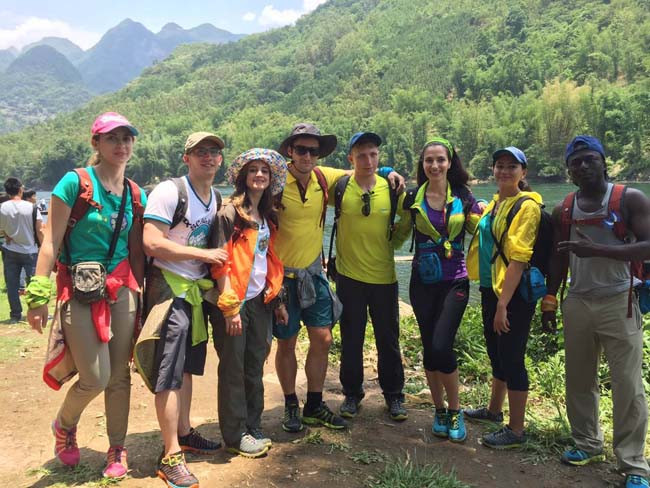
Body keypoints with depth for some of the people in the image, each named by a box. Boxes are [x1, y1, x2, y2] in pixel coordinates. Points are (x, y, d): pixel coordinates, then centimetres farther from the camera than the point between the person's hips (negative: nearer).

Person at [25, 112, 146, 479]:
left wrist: (138, 295, 12)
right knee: (95, 378, -3)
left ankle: (117, 450, 24)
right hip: (78, 290, -4)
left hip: (121, 289, 4)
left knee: (120, 376, 6)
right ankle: (65, 425, 30)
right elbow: (52, 242, -9)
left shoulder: (136, 195, 7)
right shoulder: (75, 182, -8)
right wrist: (38, 295, -12)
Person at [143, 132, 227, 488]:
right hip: (170, 287, -8)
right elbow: (152, 244, -21)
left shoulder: (217, 198, 11)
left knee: (187, 366, 18)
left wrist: (216, 260, 5)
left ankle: (184, 433, 33)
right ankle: (171, 457, 3)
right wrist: (203, 254, -19)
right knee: (169, 374, -5)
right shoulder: (169, 192, -14)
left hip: (197, 288, 8)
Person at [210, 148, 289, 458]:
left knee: (254, 367, 14)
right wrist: (230, 307, -17)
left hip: (261, 301, 7)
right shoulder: (230, 213, -10)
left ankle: (253, 429, 26)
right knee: (233, 369, 4)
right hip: (235, 302, -7)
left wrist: (277, 299, 12)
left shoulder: (268, 217, 13)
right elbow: (220, 263, -14)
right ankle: (236, 436, 15)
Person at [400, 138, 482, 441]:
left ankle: (455, 411, 9)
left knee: (441, 347, -13)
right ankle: (439, 411, 24)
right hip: (423, 282, 2)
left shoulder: (463, 198, 1)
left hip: (454, 282, -2)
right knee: (429, 348, 6)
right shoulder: (414, 199, 3)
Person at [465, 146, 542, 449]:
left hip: (514, 294, -8)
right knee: (496, 353, 21)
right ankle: (494, 410, 39)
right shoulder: (494, 203, 12)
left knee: (511, 358, -1)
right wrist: (492, 298, 15)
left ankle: (516, 430, 12)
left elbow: (518, 258, -19)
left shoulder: (526, 205, -14)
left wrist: (503, 304, -22)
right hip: (490, 289, 9)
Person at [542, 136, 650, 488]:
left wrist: (597, 250, -24)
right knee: (578, 380, 12)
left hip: (619, 303, -4)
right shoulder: (563, 210, 7)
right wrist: (549, 300, 12)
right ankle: (587, 443, 29)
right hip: (577, 303, 5)